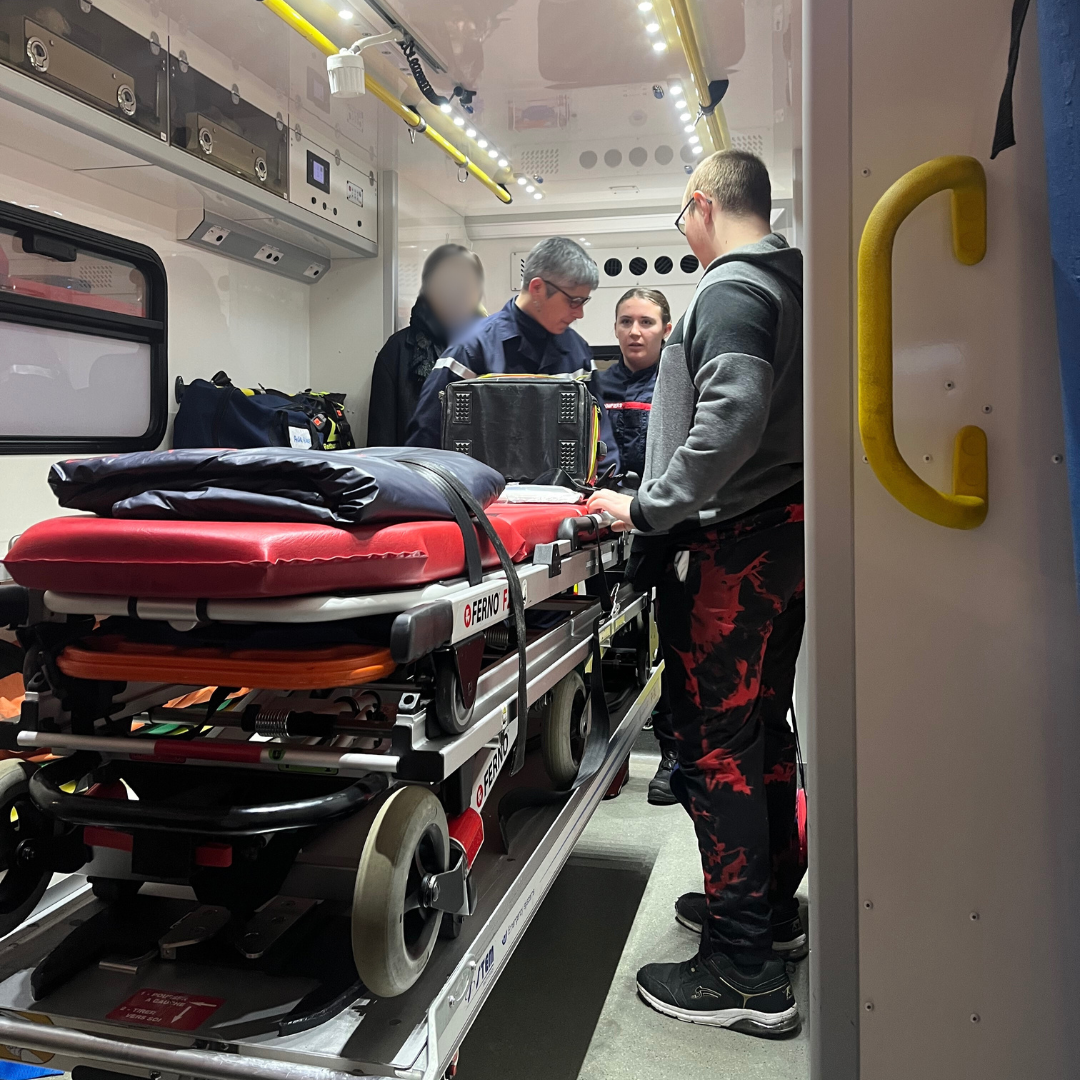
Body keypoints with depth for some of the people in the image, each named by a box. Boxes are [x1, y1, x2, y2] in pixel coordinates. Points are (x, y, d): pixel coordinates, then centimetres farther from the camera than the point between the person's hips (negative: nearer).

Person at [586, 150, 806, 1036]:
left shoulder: (731, 289, -11)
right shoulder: (795, 284, 17)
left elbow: (733, 415, -27)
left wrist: (650, 508, -20)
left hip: (728, 546, -10)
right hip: (789, 533, 10)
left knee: (716, 745, -4)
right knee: (764, 727, 18)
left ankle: (743, 972, 4)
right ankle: (771, 908, 33)